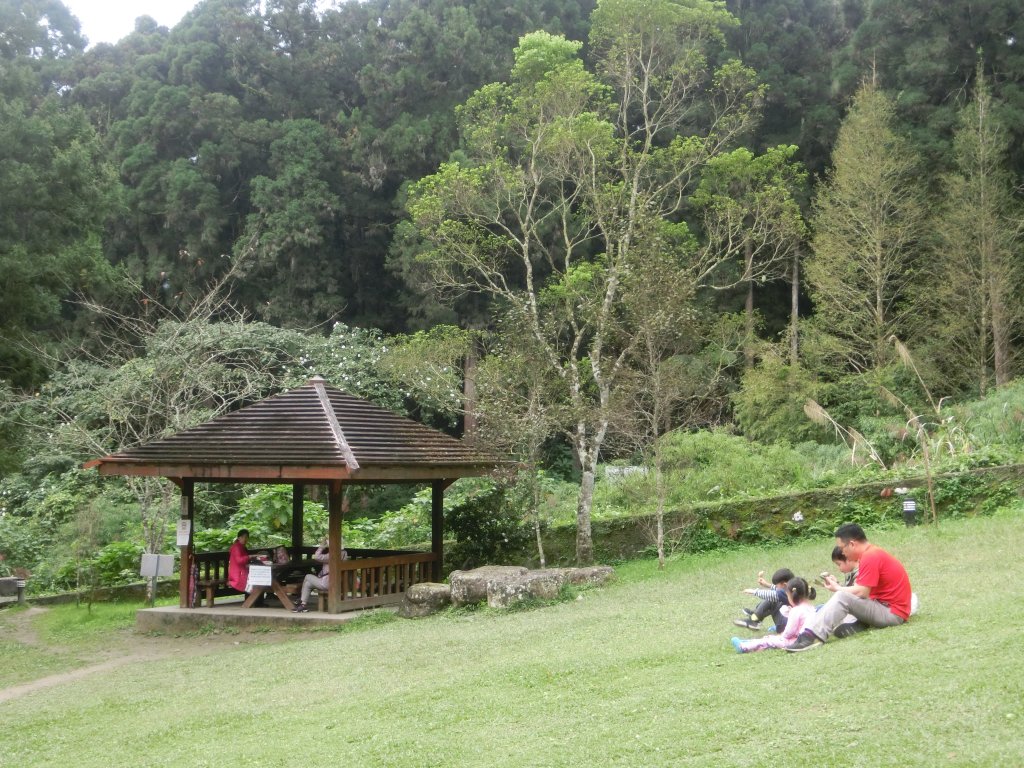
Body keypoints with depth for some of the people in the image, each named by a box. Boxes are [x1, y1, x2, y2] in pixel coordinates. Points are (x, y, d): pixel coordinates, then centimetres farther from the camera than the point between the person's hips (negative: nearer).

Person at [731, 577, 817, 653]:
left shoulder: (796, 611, -19)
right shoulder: (810, 607, 11)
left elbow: (789, 632, -16)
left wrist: (781, 635, 3)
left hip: (797, 640, -9)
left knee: (768, 641, -3)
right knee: (770, 637, 14)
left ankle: (743, 647, -2)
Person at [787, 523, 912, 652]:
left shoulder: (870, 557, -16)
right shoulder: (872, 553, 14)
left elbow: (862, 593, -19)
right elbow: (861, 589, 10)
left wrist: (837, 588, -4)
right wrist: (838, 585, -2)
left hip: (892, 613, -11)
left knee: (841, 597, -23)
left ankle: (812, 635, -31)